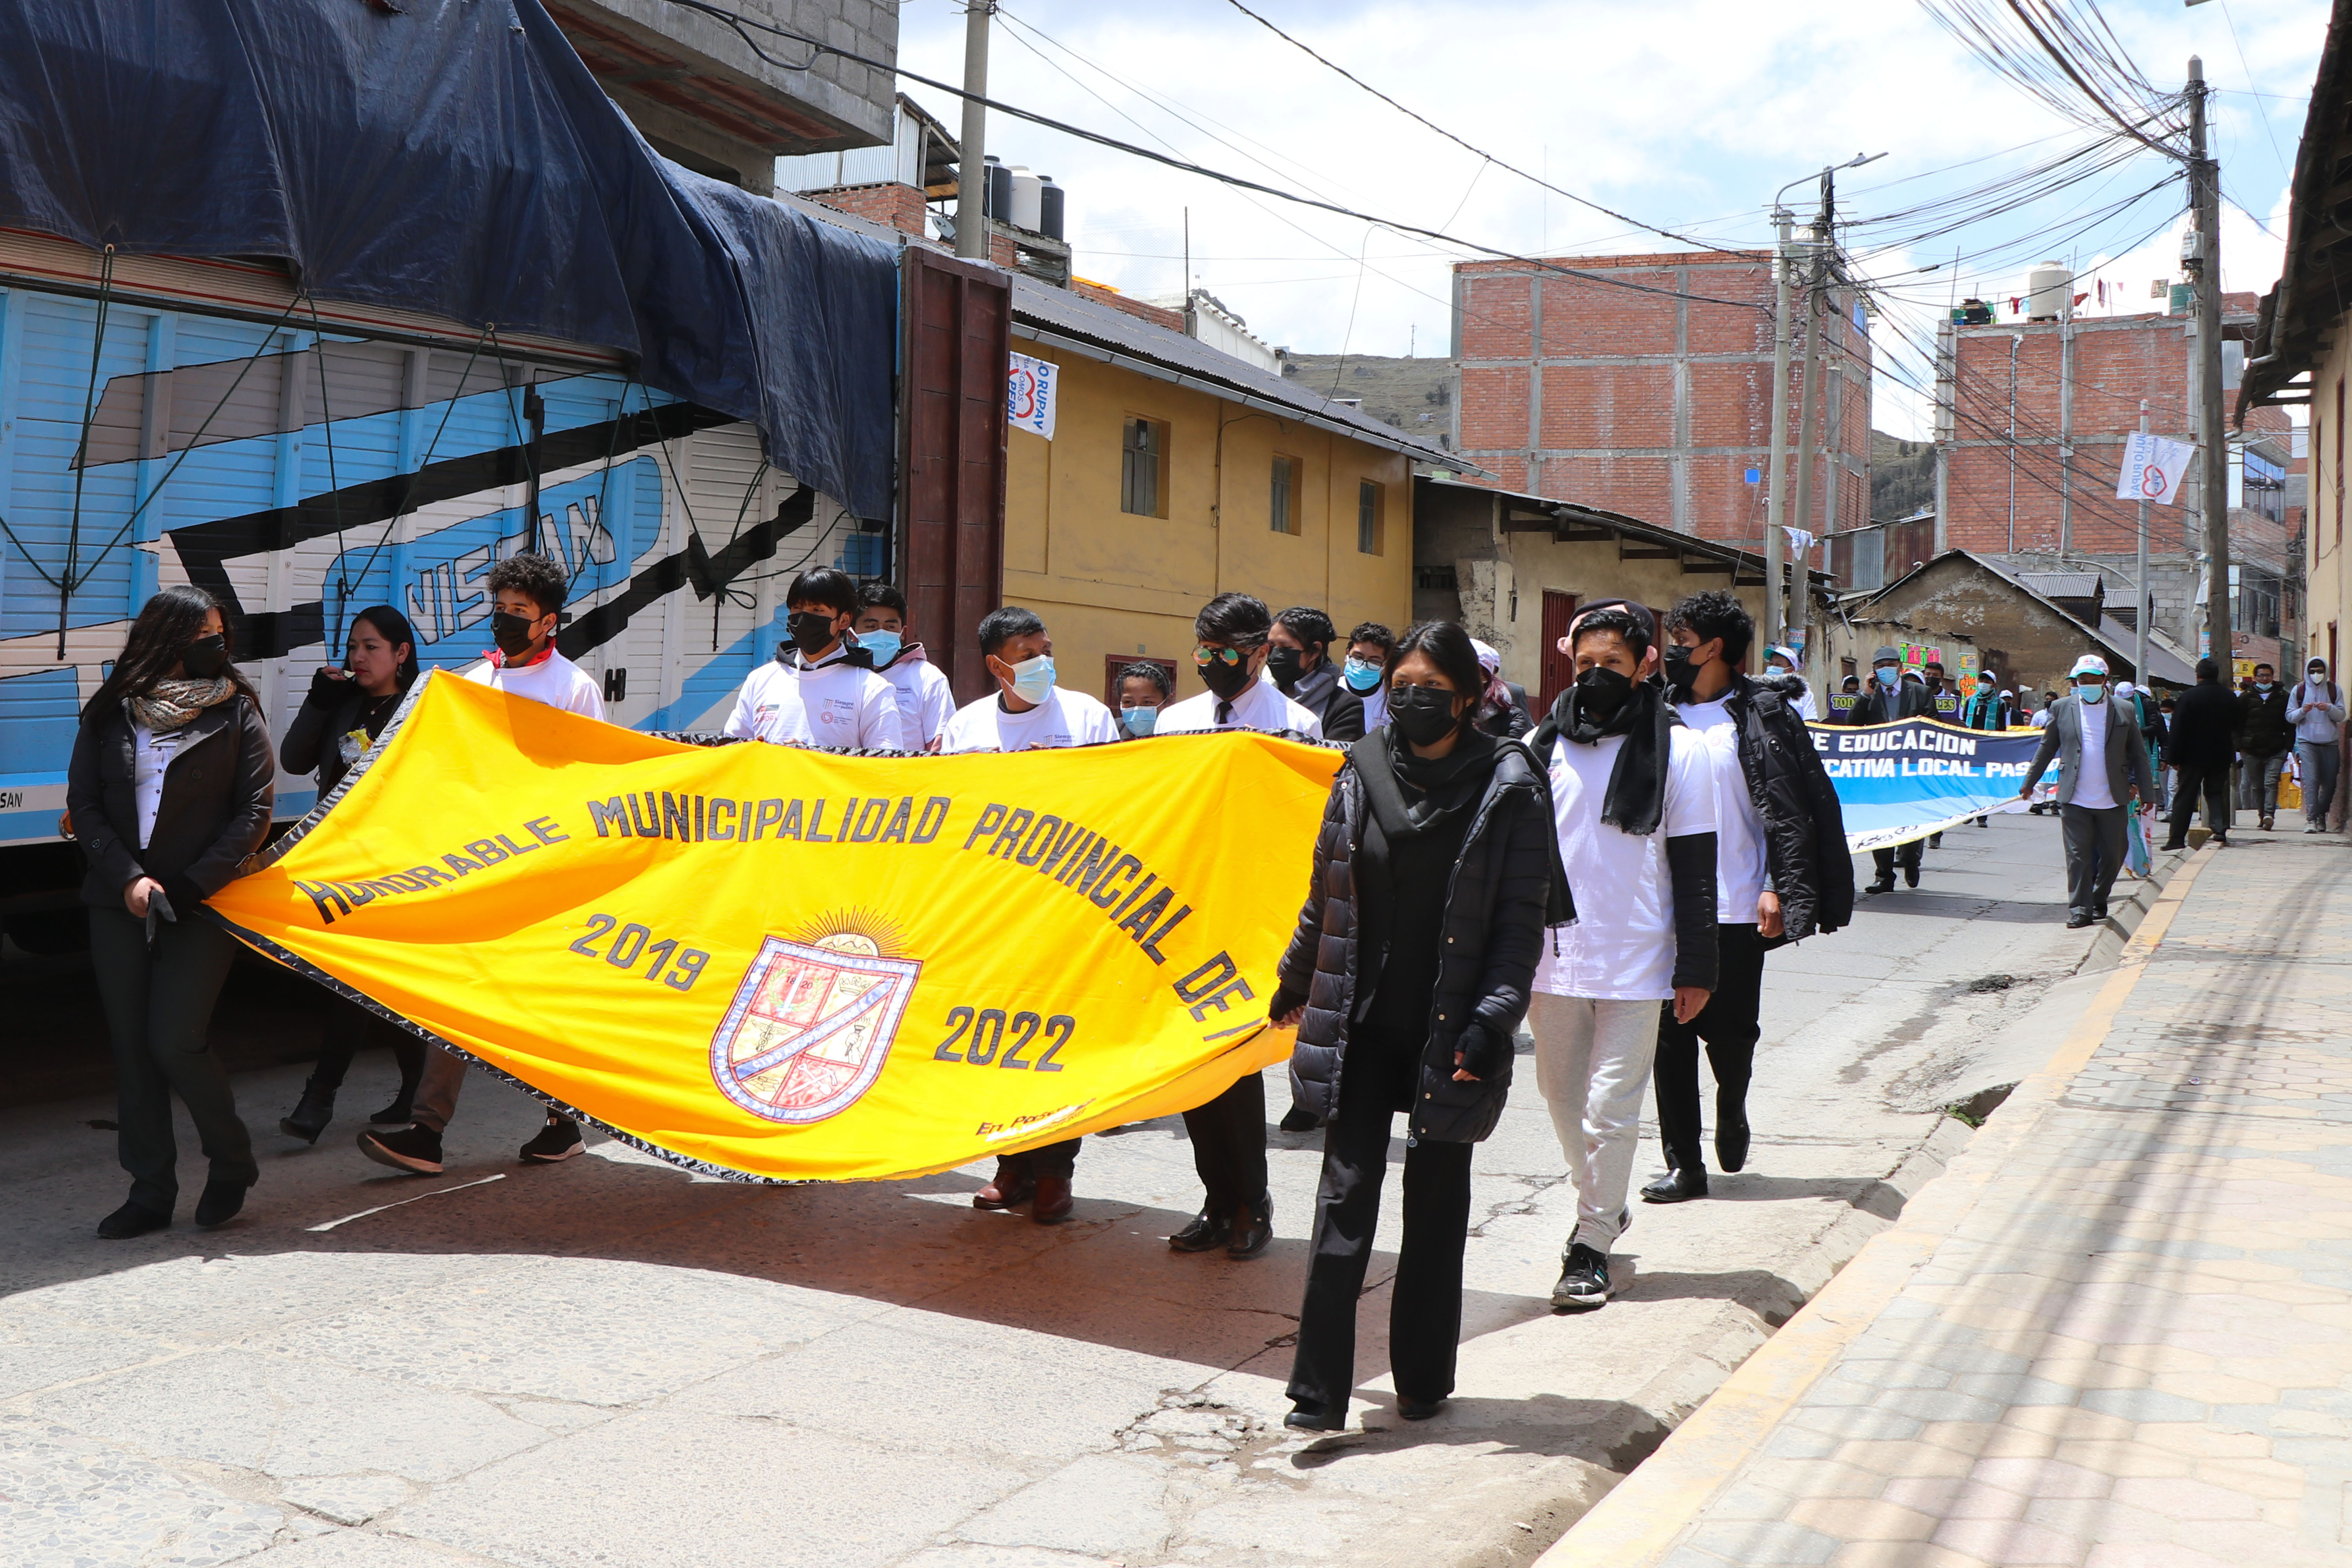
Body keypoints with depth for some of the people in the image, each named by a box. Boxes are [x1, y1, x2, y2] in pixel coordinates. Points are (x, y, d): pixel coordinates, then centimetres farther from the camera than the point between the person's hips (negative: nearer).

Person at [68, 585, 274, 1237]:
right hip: (120, 906, 3)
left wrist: (189, 888, -11)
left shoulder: (236, 712, -1)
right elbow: (83, 804, 4)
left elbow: (254, 810, -4)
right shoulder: (111, 713, 5)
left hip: (201, 907, -3)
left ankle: (232, 1161, 12)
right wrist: (128, 877, -10)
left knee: (175, 1041, -11)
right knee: (131, 1046, 4)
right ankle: (151, 1191, 13)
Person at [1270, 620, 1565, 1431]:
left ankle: (1423, 1380, 24)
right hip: (1361, 1022, 2)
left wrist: (1492, 1021, -17)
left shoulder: (1509, 790, -5)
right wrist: (1296, 984, 22)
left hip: (1450, 1029, -2)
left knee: (1437, 1200, 10)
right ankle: (1319, 1392, 1)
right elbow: (1326, 893, 15)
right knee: (1346, 1195, -2)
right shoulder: (1362, 774, 4)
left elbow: (1522, 920, -8)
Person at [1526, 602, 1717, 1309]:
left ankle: (1593, 1243, 11)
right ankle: (1603, 1206, 37)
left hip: (1634, 961, -3)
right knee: (1563, 1095, 15)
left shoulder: (1677, 749, -2)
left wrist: (1696, 969, -4)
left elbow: (1694, 870, -1)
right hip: (1551, 955, 4)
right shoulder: (1543, 744, 5)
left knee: (1611, 1106, -2)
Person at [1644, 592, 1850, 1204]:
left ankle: (1731, 1114, 37)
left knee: (1732, 1033, 6)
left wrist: (1778, 888, -13)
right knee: (1671, 1034, 2)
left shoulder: (1761, 714, -3)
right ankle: (1683, 1163, 9)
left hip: (1736, 907, -3)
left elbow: (1789, 808, -6)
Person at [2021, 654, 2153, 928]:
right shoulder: (2062, 708, 5)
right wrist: (2029, 782, 15)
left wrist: (2146, 792, 7)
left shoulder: (2124, 711, 5)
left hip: (2112, 800, 1)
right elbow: (2047, 749, 13)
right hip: (2075, 800, -1)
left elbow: (2139, 755, 9)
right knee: (2078, 855, -2)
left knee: (2112, 855, 7)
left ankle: (2098, 902, 25)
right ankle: (2079, 909, 3)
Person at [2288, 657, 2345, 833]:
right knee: (2311, 780, -12)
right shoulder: (2299, 690, 6)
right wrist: (2303, 711, -14)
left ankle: (2321, 815, 21)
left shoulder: (2334, 689, 8)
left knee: (2329, 782, 3)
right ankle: (2311, 818, -15)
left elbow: (2341, 716, 3)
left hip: (2330, 742, 2)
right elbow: (2290, 717, 6)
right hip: (2307, 741, -2)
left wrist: (2329, 708, -16)